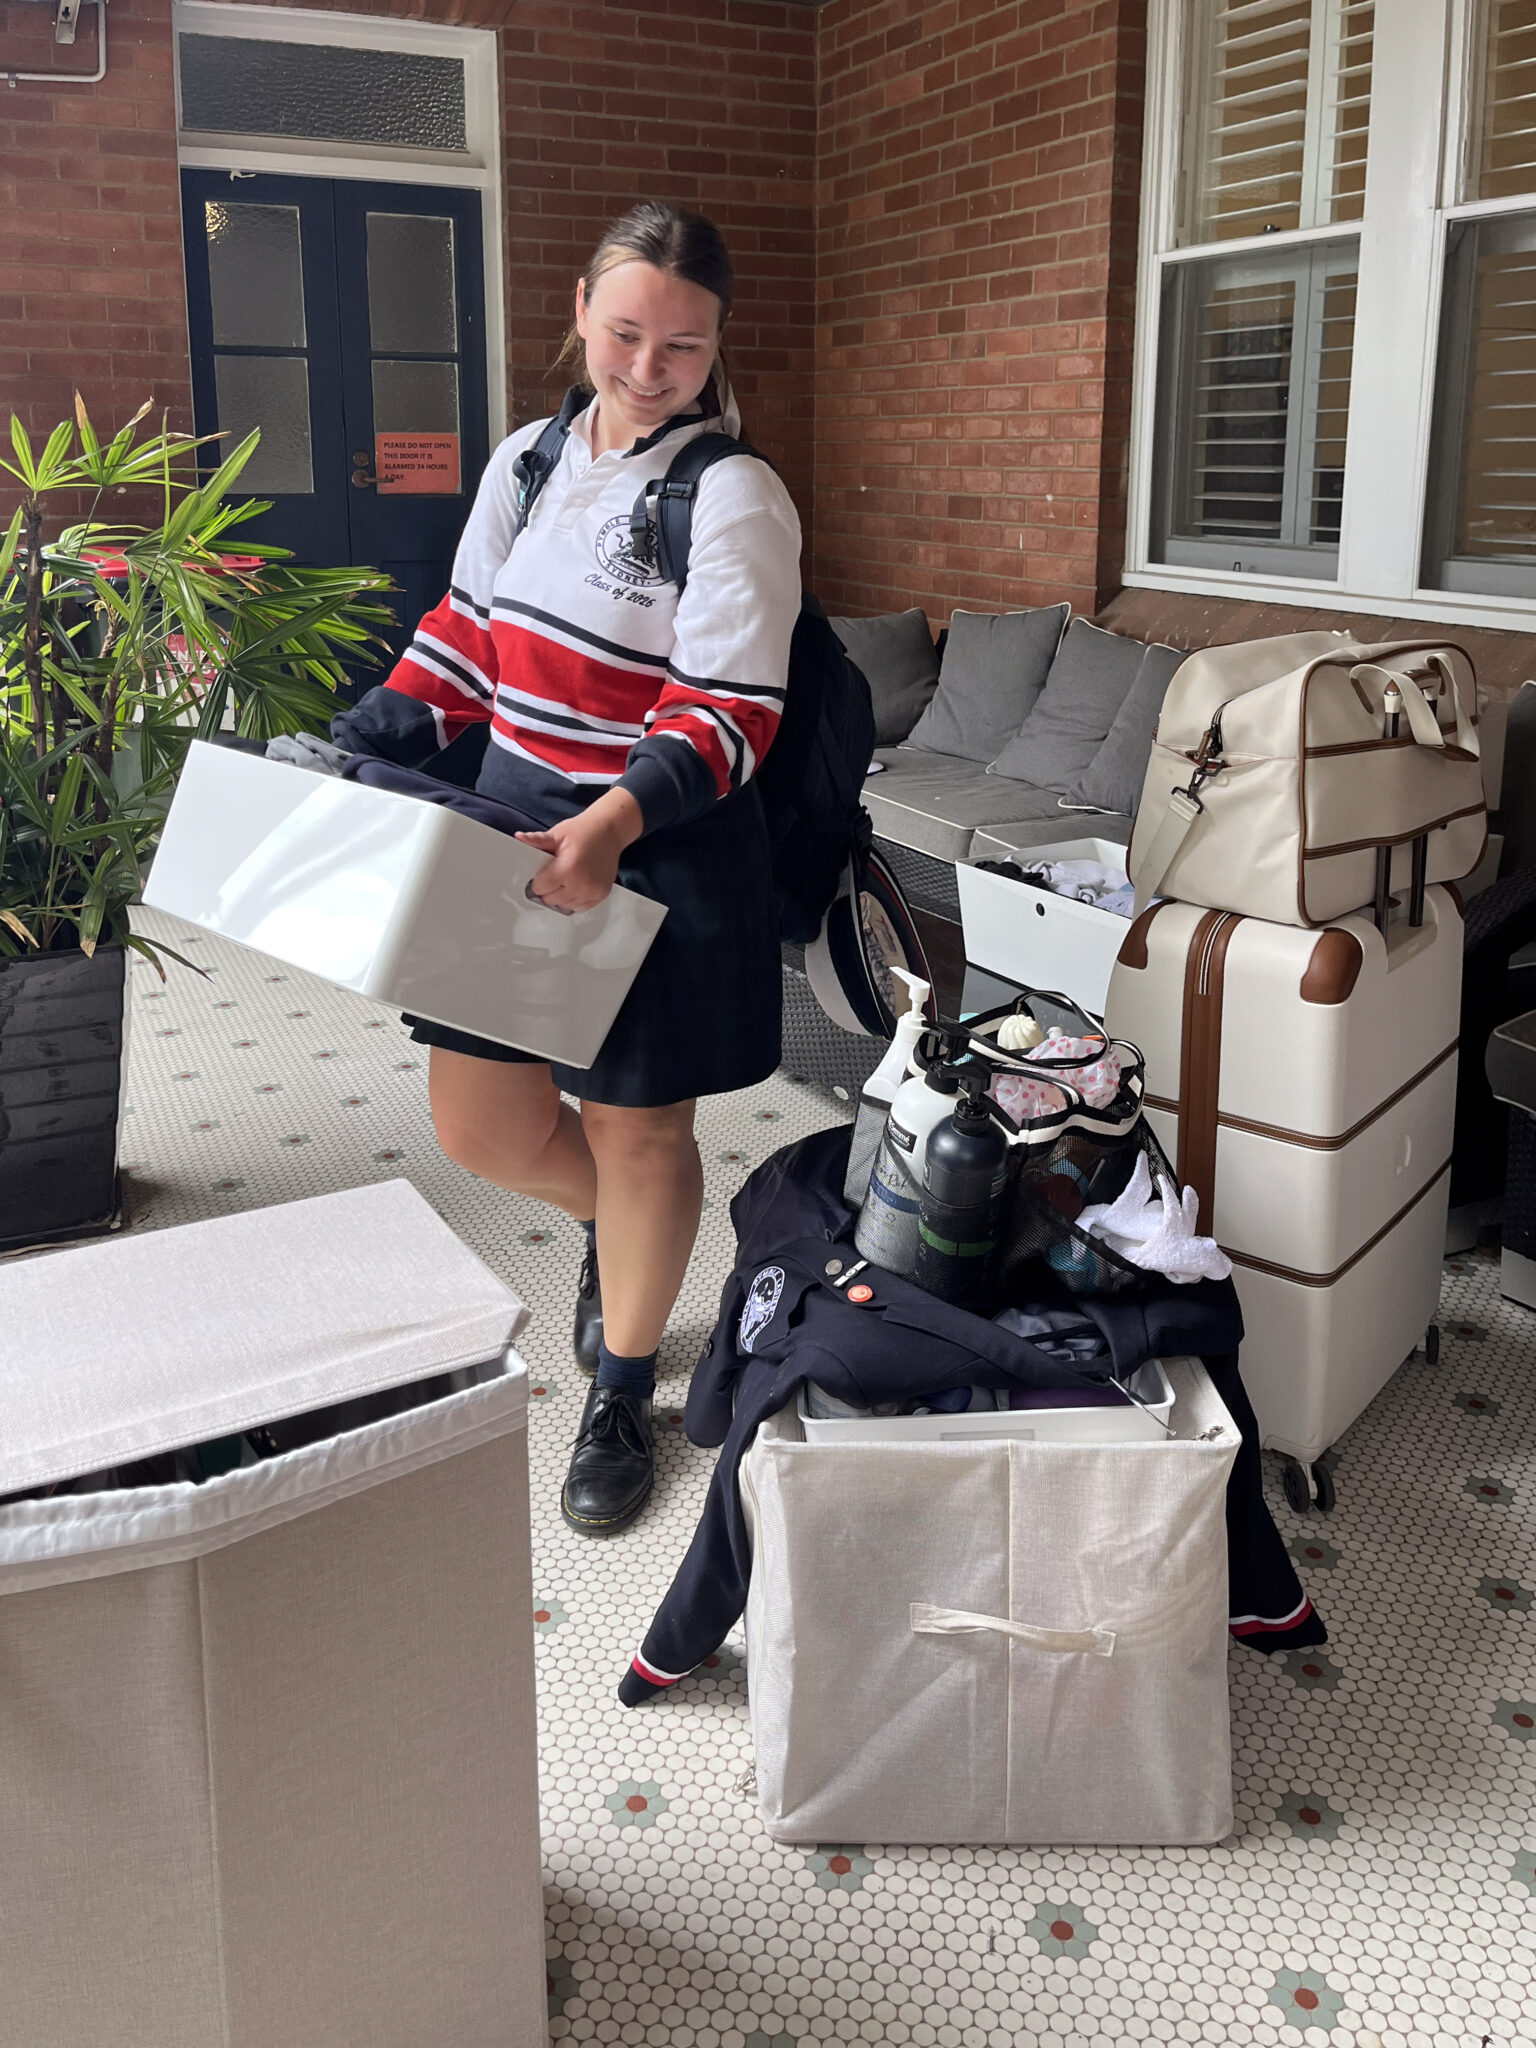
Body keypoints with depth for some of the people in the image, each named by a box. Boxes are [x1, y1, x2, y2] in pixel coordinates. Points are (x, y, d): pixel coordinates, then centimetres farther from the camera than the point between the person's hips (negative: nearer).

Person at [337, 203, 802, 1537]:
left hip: (656, 858, -6)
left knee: (637, 1134, 8)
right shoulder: (528, 460, 8)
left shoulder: (733, 498, -12)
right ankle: (616, 1226, 45)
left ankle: (622, 1394, 31)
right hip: (510, 829, 6)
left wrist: (615, 823, -35)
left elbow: (728, 712, -19)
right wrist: (358, 749, 6)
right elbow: (466, 633, 17)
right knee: (479, 1128, 10)